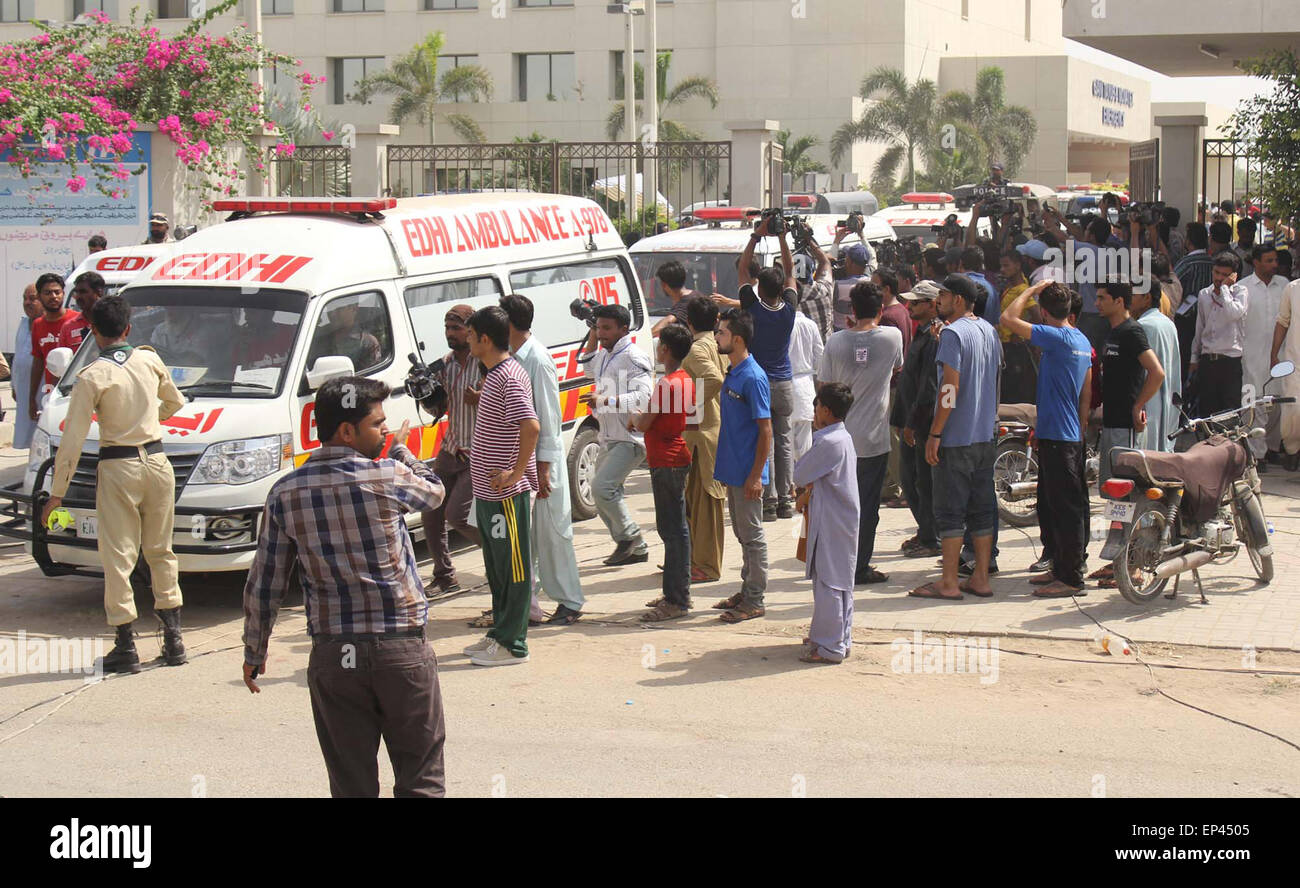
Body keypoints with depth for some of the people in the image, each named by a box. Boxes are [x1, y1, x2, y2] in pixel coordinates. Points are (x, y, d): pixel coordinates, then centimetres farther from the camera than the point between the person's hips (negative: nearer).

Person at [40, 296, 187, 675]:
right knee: (160, 551, 16)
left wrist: (57, 493, -4)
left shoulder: (91, 377, -11)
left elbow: (72, 440, -10)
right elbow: (175, 402, 21)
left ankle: (126, 645, 2)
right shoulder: (150, 360, 3)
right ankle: (173, 637, 17)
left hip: (119, 468, -4)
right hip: (158, 462, 4)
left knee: (118, 555, 2)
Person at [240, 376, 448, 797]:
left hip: (332, 658, 3)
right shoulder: (386, 478, -10)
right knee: (421, 781, 6)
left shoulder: (285, 493, 0)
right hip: (401, 651, -3)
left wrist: (254, 652, 18)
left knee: (352, 785, 10)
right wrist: (401, 450, 30)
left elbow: (263, 585, 5)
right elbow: (433, 492, 13)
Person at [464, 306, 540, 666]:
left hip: (506, 492, -10)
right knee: (496, 566, 18)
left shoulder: (510, 377, -18)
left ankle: (511, 644, 3)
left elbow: (531, 426, -29)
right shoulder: (494, 374, 13)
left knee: (512, 566, -2)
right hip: (488, 489, 10)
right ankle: (500, 633, 28)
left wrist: (517, 472, -24)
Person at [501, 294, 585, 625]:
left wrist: (544, 466, -17)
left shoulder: (538, 360, -15)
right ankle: (526, 602, 21)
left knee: (552, 534, -2)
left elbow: (548, 416, -16)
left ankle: (570, 603, 6)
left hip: (541, 461, -8)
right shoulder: (513, 359, 10)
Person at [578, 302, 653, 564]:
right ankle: (636, 550, 19)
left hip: (631, 439, -10)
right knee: (604, 496, 10)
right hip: (609, 439, 10)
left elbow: (643, 396, -25)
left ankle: (628, 536, -4)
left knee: (602, 487, -22)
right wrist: (592, 335, 24)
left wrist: (605, 400, -33)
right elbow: (589, 367, 39)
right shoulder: (605, 355, 15)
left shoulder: (633, 356, -14)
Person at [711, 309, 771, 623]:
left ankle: (755, 601, 6)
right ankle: (747, 592, 27)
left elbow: (765, 429, -18)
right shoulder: (732, 374, 10)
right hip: (733, 469, 9)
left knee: (752, 536, -1)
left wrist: (756, 476, -20)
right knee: (742, 534, 17)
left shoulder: (753, 378, -18)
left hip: (747, 473, -9)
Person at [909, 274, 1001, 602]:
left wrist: (935, 434, -16)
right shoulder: (990, 331, 12)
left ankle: (949, 583, -1)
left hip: (956, 438, -8)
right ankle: (981, 578, 14)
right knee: (982, 509, 11)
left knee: (950, 510, -3)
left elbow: (951, 387, -19)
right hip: (987, 436, 8)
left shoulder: (953, 333, -14)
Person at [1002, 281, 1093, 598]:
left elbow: (1008, 318, -21)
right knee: (1050, 505, 18)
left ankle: (1071, 578, -2)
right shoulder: (1082, 341, 11)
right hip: (1072, 436, 9)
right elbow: (1087, 392, 17)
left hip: (1056, 438, -9)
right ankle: (1060, 567, 25)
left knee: (1066, 509, -6)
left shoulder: (1057, 337, -17)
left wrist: (1033, 289, -9)